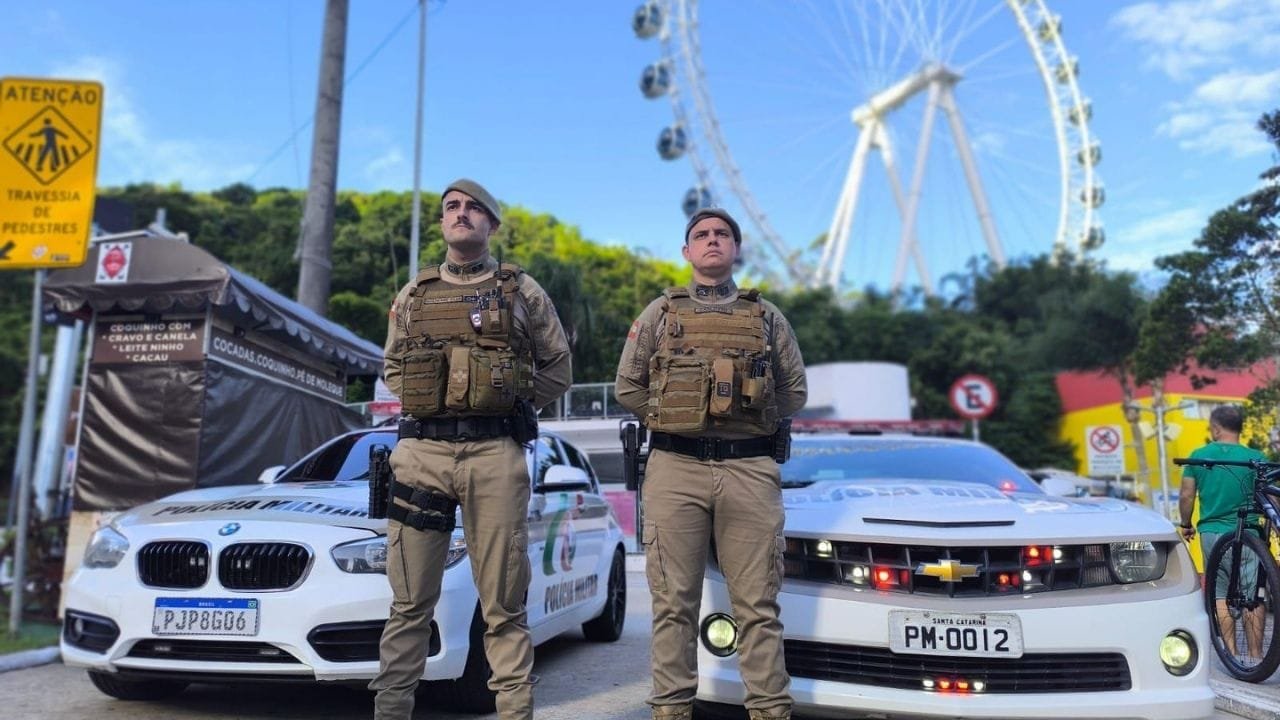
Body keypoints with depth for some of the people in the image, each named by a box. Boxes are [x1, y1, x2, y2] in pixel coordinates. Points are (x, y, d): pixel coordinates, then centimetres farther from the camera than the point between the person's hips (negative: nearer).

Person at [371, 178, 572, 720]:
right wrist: (425, 403, 8)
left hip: (495, 452, -2)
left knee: (504, 601, 3)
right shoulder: (412, 295, 16)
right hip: (422, 450, 2)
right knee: (410, 601, 5)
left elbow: (557, 369, 14)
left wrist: (510, 405, 5)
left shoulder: (522, 292, 10)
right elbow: (392, 369, 24)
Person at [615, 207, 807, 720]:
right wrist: (672, 423, 6)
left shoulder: (766, 316, 15)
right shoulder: (661, 312, 12)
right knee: (674, 601, 3)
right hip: (675, 469, 0)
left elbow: (794, 391, 15)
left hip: (750, 470, 1)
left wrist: (749, 420, 7)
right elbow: (628, 387, 11)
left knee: (758, 603, 2)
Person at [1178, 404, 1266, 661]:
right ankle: (1256, 655, 5)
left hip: (1210, 532, 2)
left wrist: (1186, 525, 18)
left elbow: (1186, 497, 4)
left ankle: (1231, 652, 11)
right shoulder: (1254, 458, -6)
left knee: (1220, 594, 10)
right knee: (1253, 596, 4)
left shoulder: (1198, 456, 1)